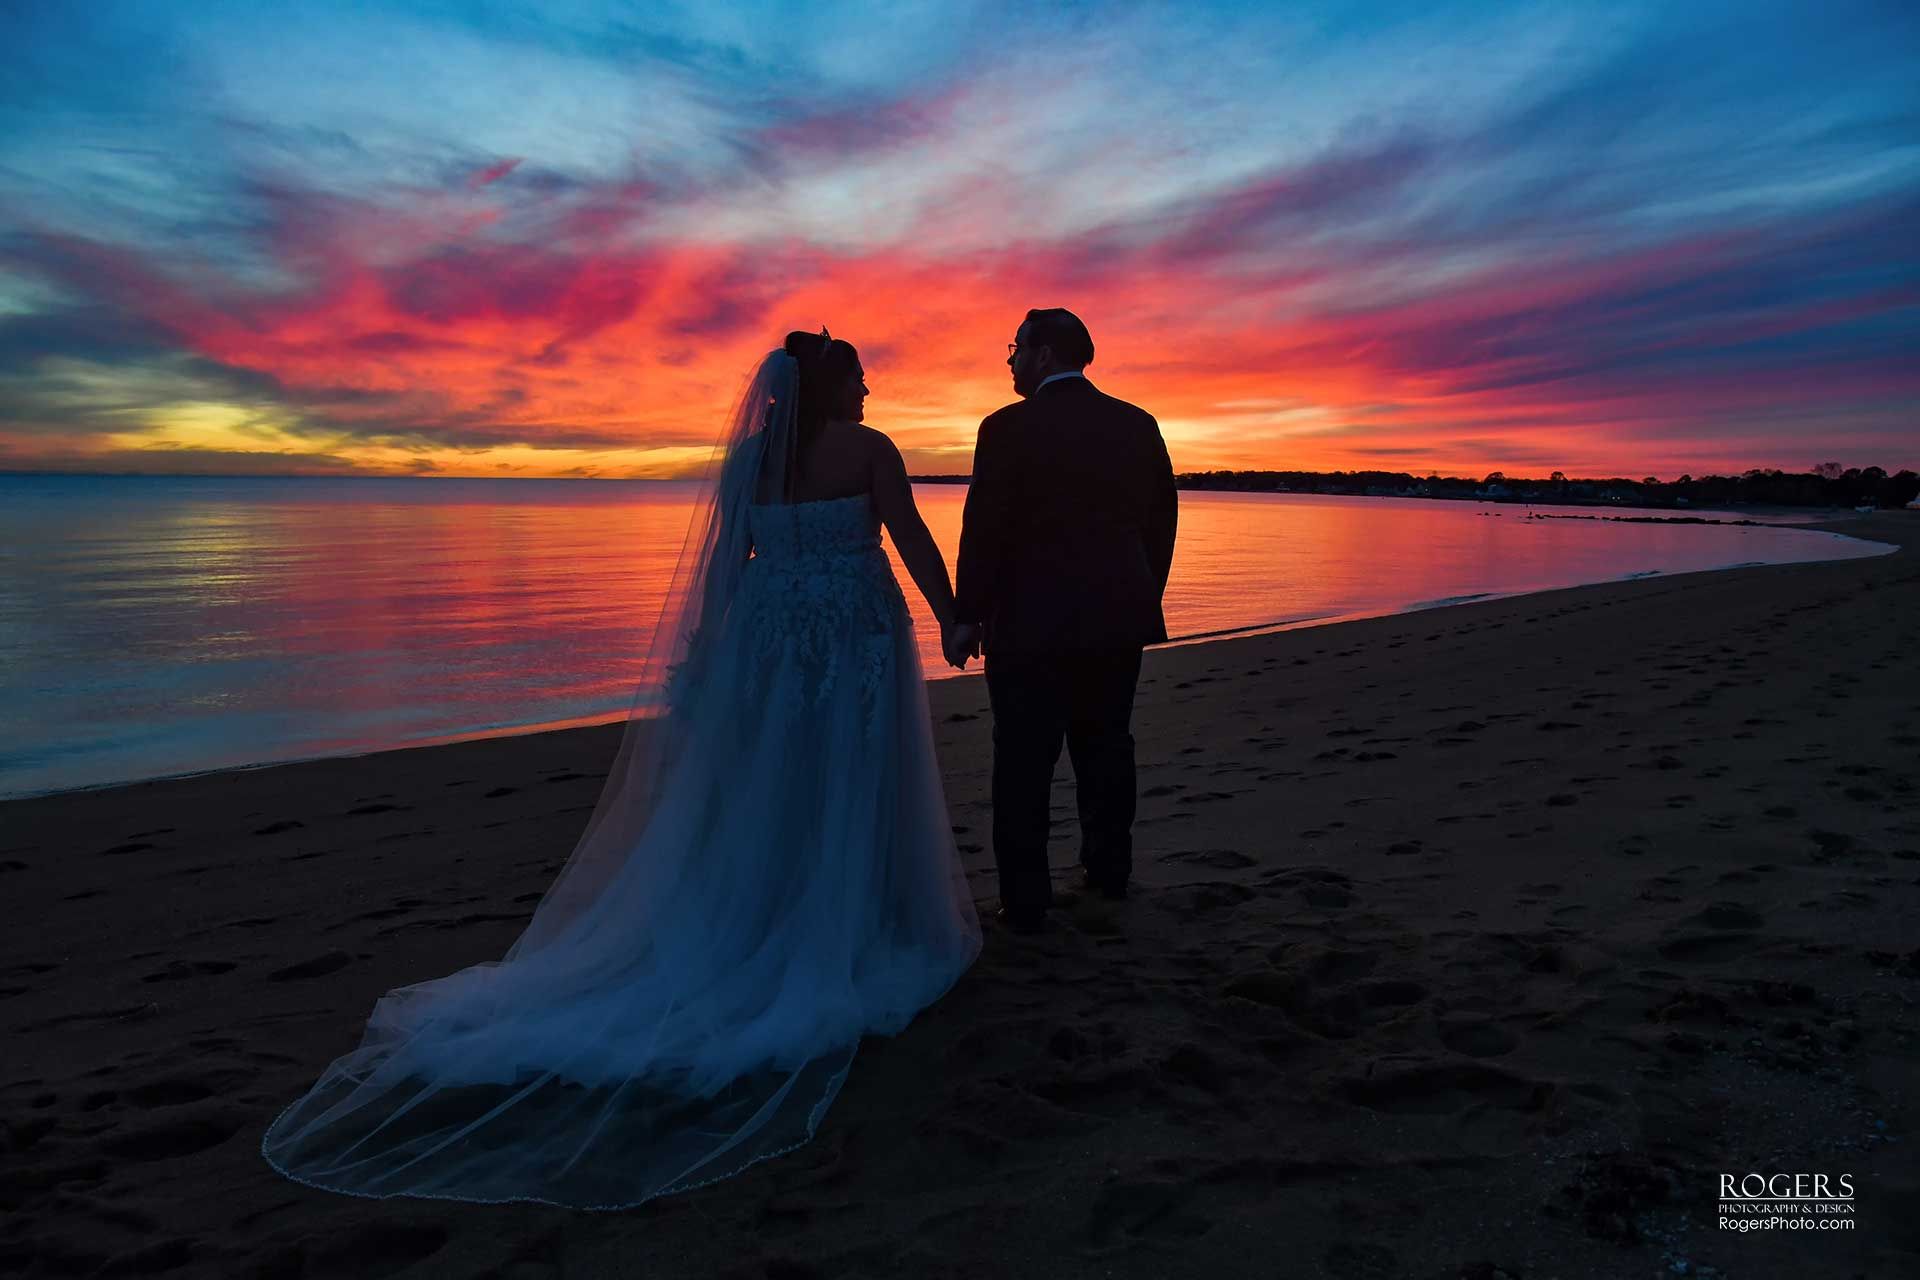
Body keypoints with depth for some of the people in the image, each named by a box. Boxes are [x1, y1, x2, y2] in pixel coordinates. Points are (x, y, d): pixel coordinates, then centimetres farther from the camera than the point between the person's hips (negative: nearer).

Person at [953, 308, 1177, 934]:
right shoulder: (1139, 425, 5)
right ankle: (1109, 870, 31)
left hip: (1032, 623, -5)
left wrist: (970, 615, -3)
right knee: (1106, 748, 18)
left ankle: (1025, 899, 10)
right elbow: (1162, 522, 10)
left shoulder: (1009, 429, -11)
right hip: (1120, 618, 5)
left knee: (1024, 763, 4)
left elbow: (985, 529, -12)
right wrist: (1144, 597, 19)